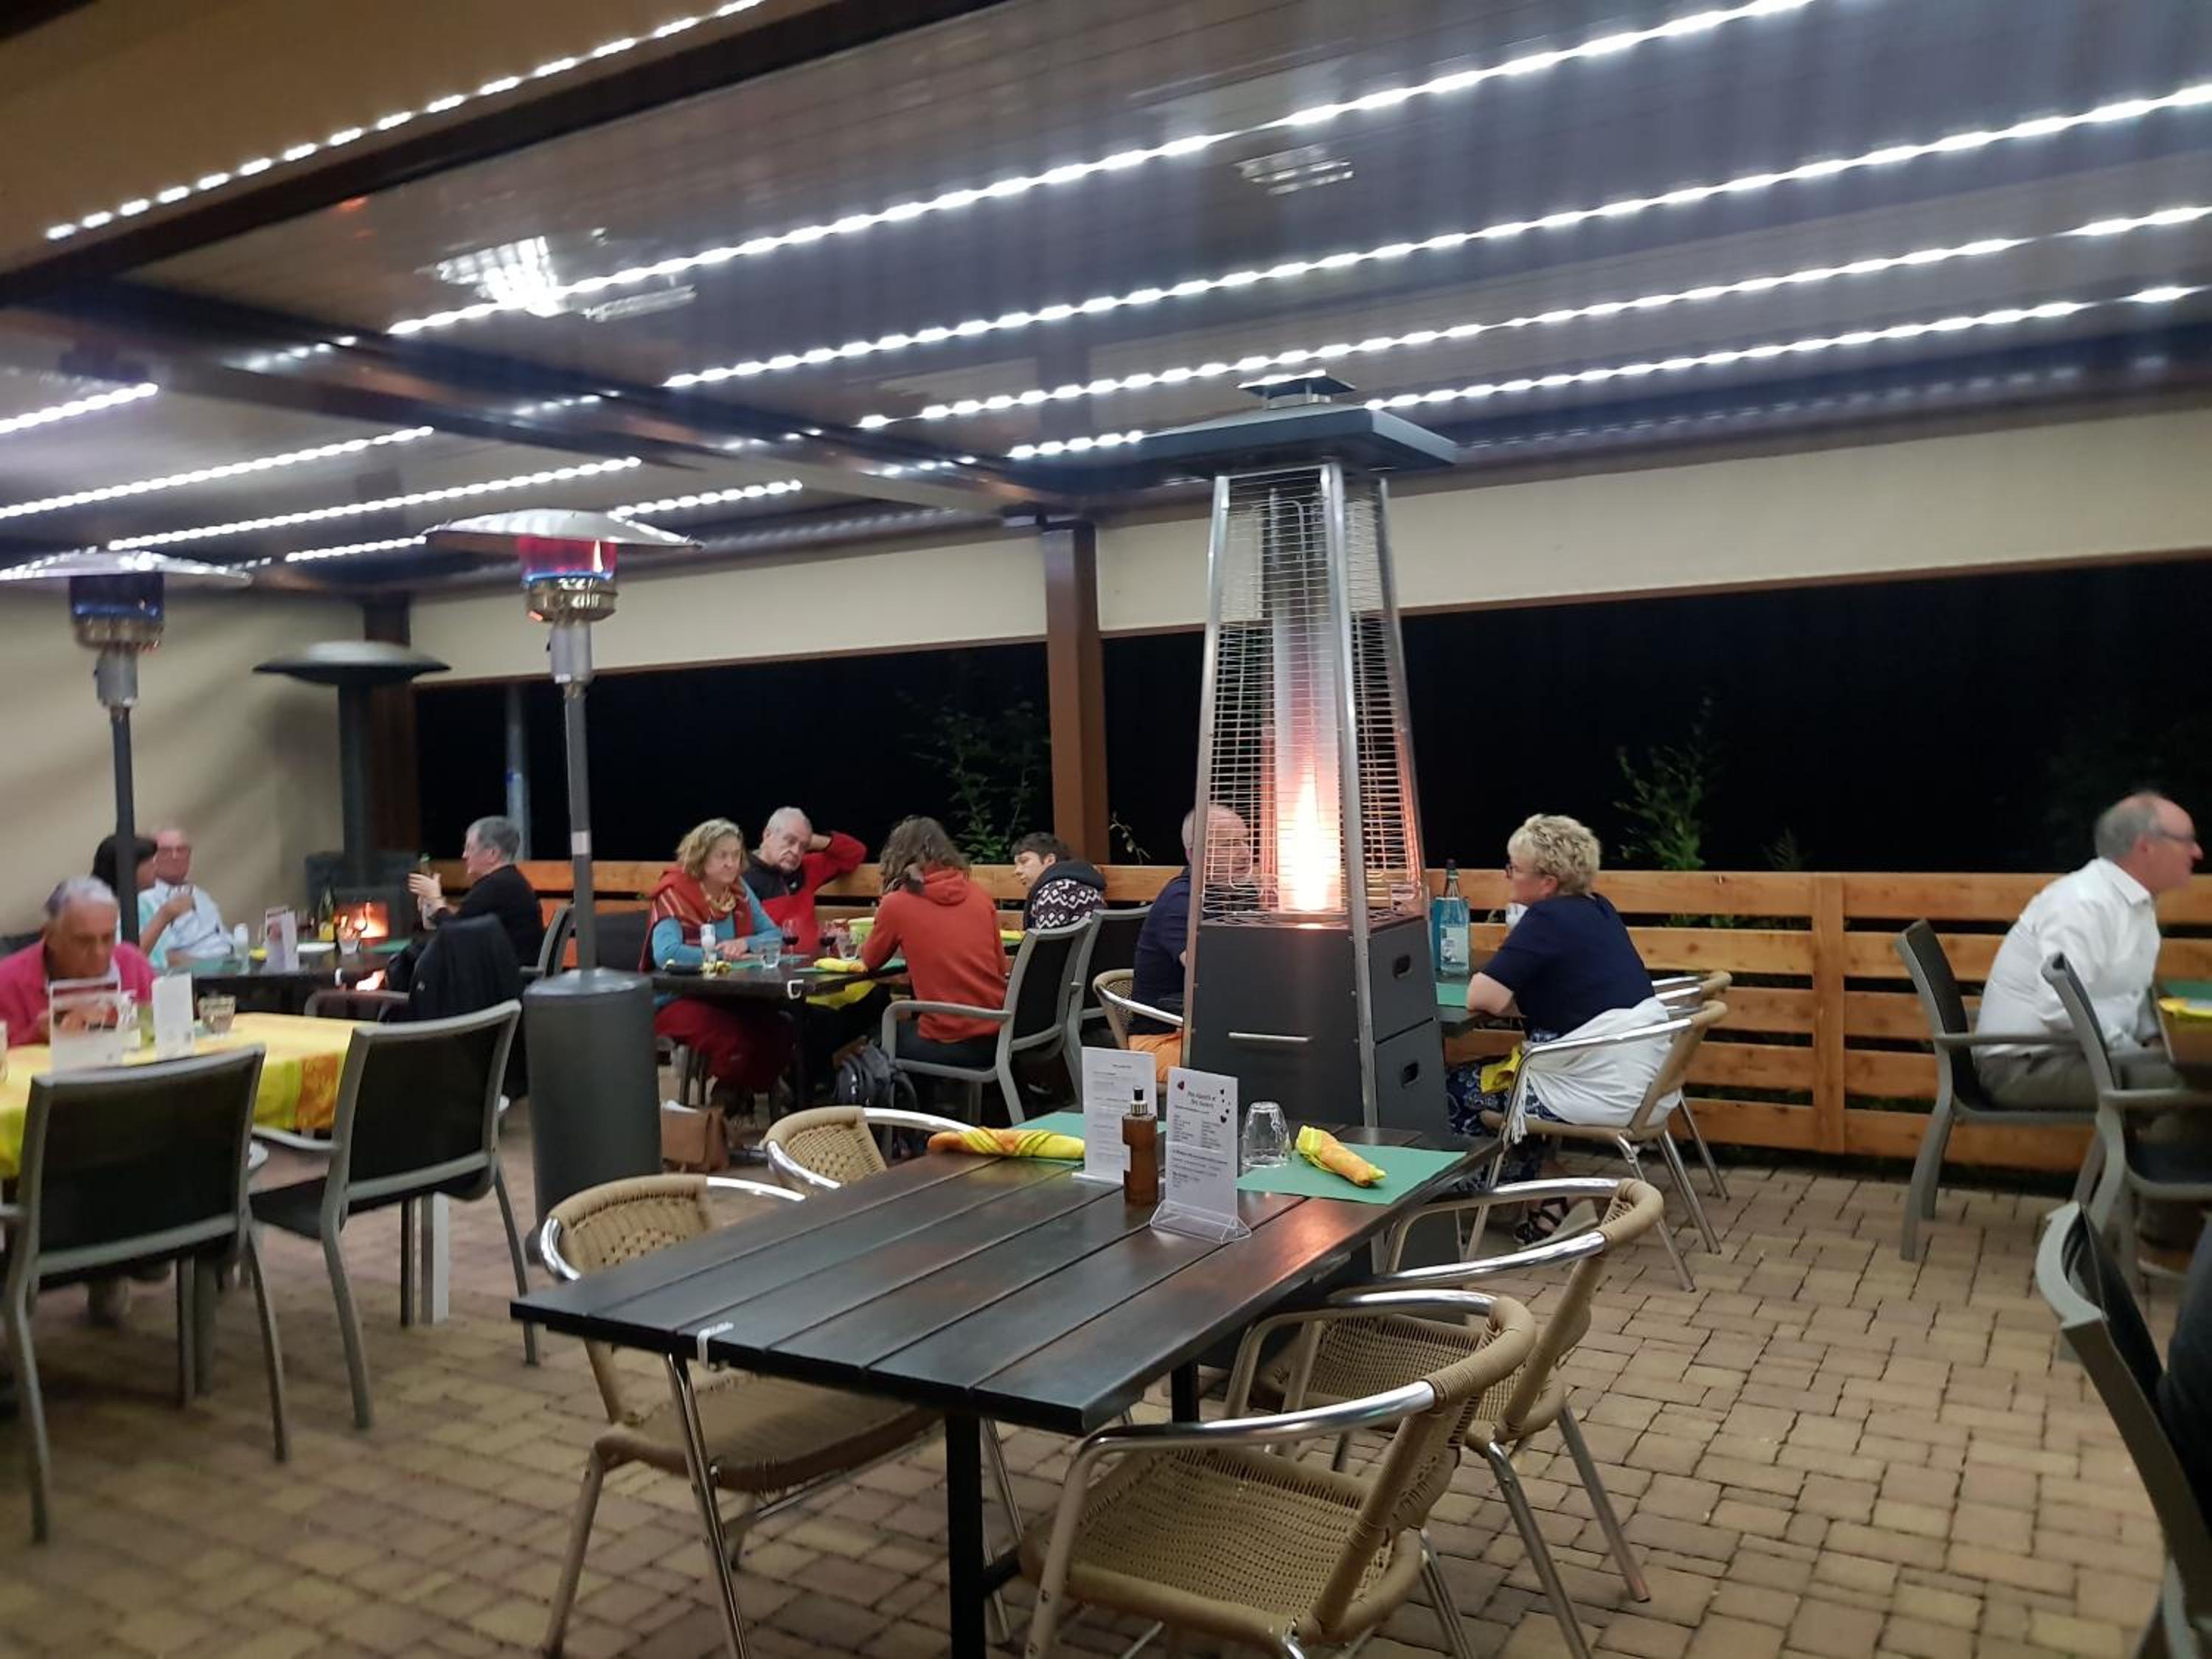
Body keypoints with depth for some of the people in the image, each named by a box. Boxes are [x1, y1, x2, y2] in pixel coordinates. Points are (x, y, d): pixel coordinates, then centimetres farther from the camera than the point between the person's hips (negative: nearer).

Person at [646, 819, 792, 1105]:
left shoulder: (739, 891, 7)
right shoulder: (675, 895, -13)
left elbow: (774, 936, 7)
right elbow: (665, 954, -28)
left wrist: (744, 944, -15)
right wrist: (722, 954, -21)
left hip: (727, 996, 6)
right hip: (677, 1000, -6)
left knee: (779, 1033, -20)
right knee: (734, 1040, -32)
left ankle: (748, 1092, 4)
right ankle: (727, 1098, -2)